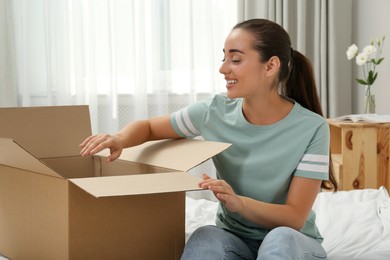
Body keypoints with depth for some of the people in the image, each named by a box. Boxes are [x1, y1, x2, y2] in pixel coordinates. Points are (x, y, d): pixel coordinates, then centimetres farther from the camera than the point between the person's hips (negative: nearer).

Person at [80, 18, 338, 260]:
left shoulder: (311, 128, -17)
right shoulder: (215, 112, -8)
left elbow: (295, 218, -19)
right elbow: (148, 127, 6)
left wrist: (239, 203, -37)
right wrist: (120, 139, -18)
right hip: (235, 238, 2)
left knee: (281, 239, -36)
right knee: (206, 237, -32)